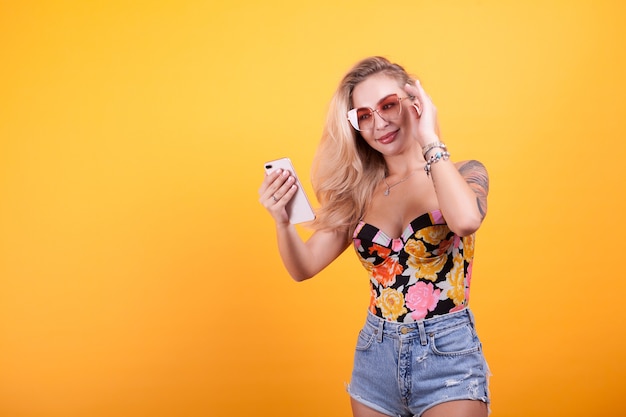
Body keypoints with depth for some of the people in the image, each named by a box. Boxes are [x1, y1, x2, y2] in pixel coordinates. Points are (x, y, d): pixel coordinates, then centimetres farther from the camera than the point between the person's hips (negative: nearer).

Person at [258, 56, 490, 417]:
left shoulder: (463, 174, -5)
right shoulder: (360, 192, 5)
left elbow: (466, 221, -29)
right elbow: (305, 266, 3)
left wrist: (429, 140, -19)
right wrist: (283, 221, -16)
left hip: (445, 354, -4)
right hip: (375, 356, 4)